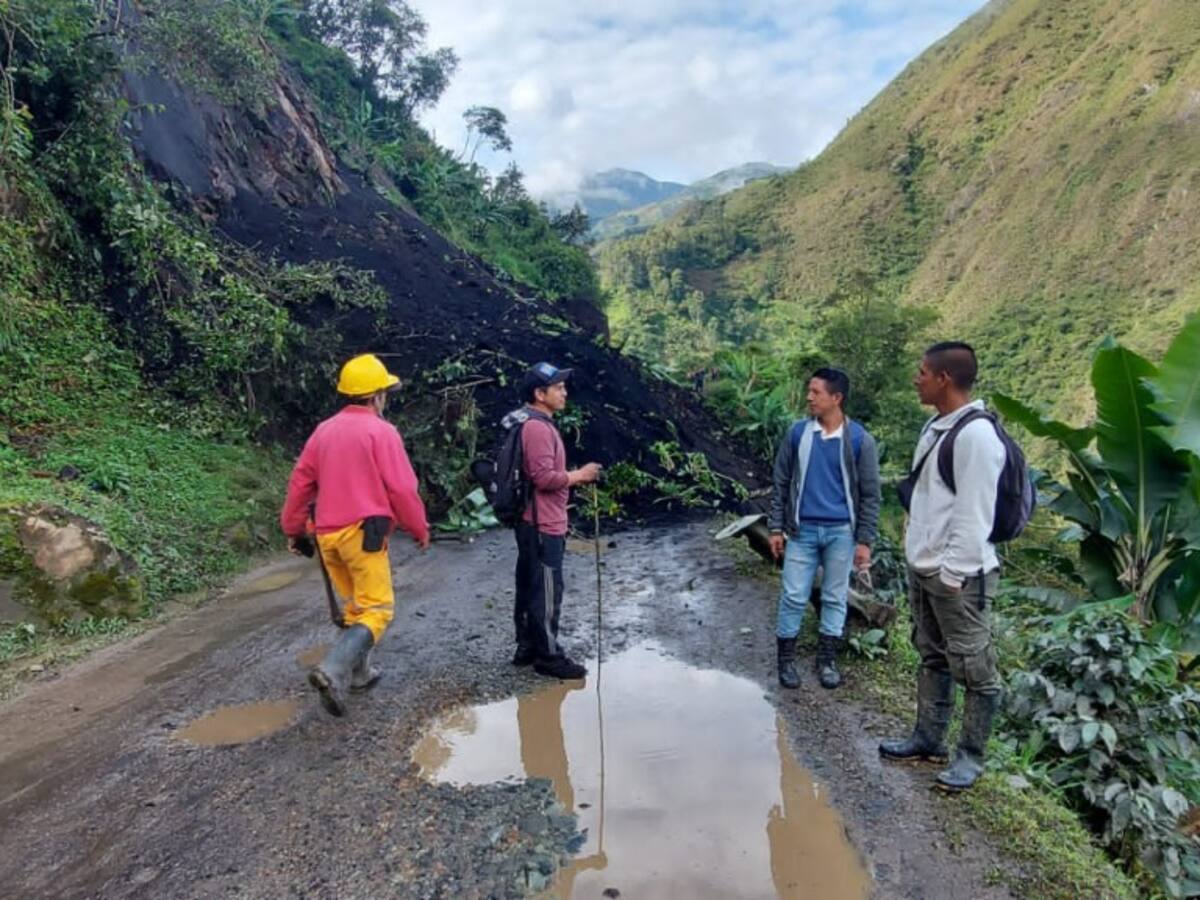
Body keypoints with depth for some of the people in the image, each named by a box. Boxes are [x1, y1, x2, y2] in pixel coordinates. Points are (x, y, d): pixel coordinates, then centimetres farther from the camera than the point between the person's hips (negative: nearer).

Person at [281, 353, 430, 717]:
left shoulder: (324, 430, 11)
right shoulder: (381, 431, -8)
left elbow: (300, 482, 13)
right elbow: (402, 488, -11)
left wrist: (294, 529, 22)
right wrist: (420, 530, 1)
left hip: (328, 534, 7)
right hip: (363, 532, -7)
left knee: (354, 605, 21)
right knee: (376, 610, -4)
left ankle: (358, 672, 27)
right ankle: (333, 671, -23)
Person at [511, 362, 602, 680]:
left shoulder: (538, 424, 15)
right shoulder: (537, 427, -19)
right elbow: (544, 477, -24)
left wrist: (574, 477, 13)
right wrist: (579, 475, -13)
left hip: (535, 523, 11)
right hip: (543, 526, -11)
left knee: (530, 588, 16)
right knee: (547, 592, -1)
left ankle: (527, 646, 26)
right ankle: (548, 656, 8)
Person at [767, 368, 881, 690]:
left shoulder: (860, 440, -7)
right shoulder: (798, 433, -2)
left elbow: (870, 494, -2)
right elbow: (781, 483, 4)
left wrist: (865, 540, -5)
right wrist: (776, 528, 1)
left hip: (840, 532, -1)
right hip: (802, 530, 1)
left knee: (835, 597, 11)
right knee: (793, 596, 4)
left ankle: (827, 659, 26)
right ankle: (786, 658, 20)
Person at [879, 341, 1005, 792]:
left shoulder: (976, 434, -19)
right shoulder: (935, 427, 10)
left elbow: (974, 515, -21)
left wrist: (954, 573, -19)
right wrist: (920, 558, 17)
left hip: (959, 575, -10)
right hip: (923, 568, 10)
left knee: (974, 670, 5)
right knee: (932, 659, 19)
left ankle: (970, 756, 18)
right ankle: (927, 738, 31)